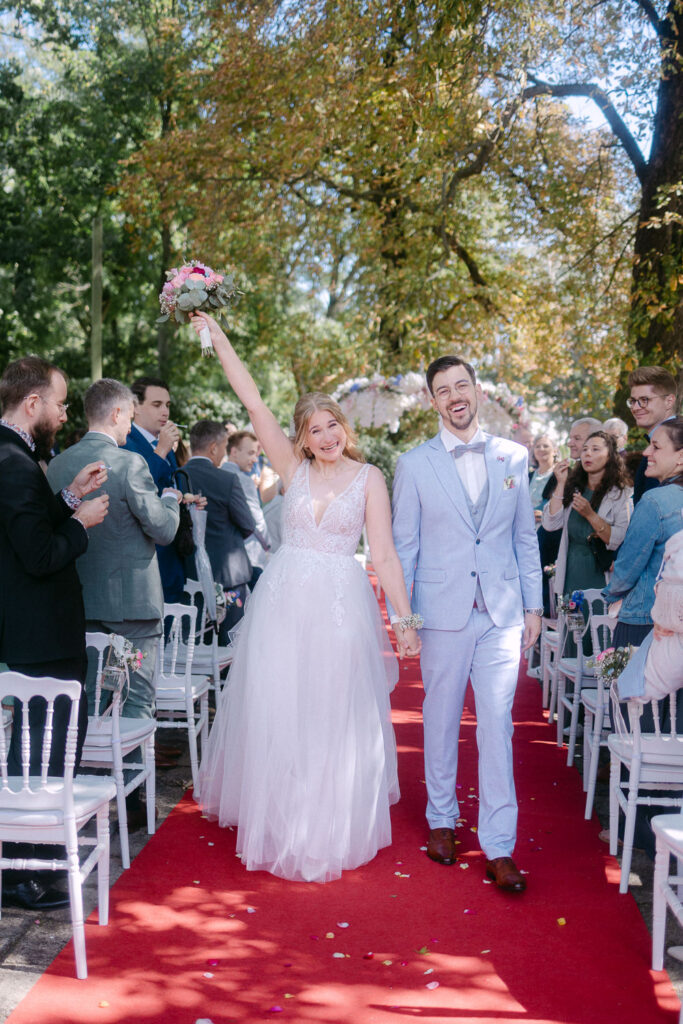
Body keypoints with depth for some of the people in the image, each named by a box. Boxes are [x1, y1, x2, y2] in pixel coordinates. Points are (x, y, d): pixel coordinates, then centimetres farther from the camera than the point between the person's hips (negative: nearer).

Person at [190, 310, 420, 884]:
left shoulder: (368, 478, 0)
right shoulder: (293, 467, 4)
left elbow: (384, 555, -4)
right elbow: (253, 401, -1)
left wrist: (405, 619, -10)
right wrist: (216, 335, -4)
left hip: (342, 606, -2)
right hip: (284, 600, 2)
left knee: (336, 718, 5)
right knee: (277, 713, 7)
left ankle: (333, 829, 22)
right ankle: (279, 822, 26)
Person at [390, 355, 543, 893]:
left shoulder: (513, 456, 7)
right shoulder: (414, 464, 1)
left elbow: (525, 537, 11)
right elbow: (404, 545, 3)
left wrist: (533, 605, 8)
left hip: (503, 612, 1)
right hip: (443, 612, -1)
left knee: (497, 726, -1)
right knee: (441, 721, 11)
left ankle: (499, 846, 6)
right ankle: (442, 819, 29)